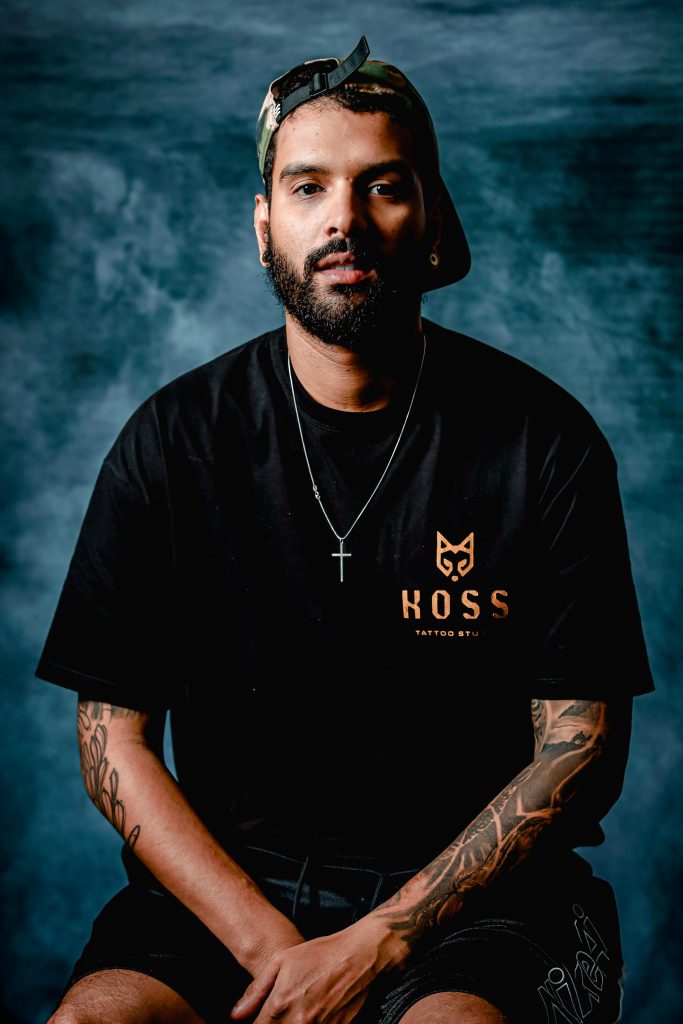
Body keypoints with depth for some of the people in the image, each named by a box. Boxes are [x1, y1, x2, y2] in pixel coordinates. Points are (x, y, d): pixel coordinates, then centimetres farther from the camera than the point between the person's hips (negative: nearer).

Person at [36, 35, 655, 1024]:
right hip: (230, 880, 2)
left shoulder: (545, 440, -3)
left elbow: (580, 747, -4)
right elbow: (114, 739, 0)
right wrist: (270, 945, -13)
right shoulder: (175, 440, 0)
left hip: (469, 893, -1)